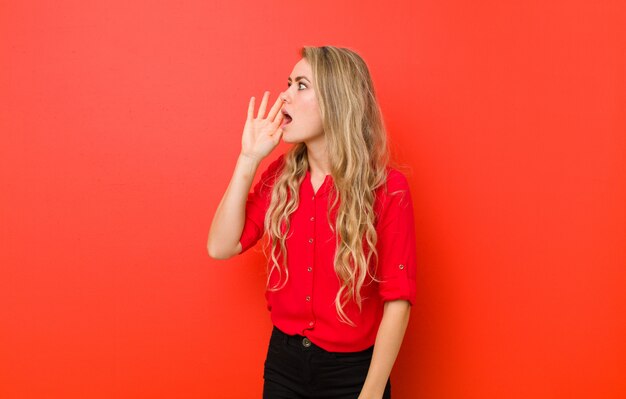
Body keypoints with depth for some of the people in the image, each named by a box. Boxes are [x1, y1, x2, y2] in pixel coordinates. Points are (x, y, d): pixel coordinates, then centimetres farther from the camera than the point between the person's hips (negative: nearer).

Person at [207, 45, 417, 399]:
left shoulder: (387, 188, -16)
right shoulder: (281, 175, -2)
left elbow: (397, 299, -14)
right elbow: (221, 247, -7)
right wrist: (249, 158, -12)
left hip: (351, 369, -3)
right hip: (283, 360, 4)